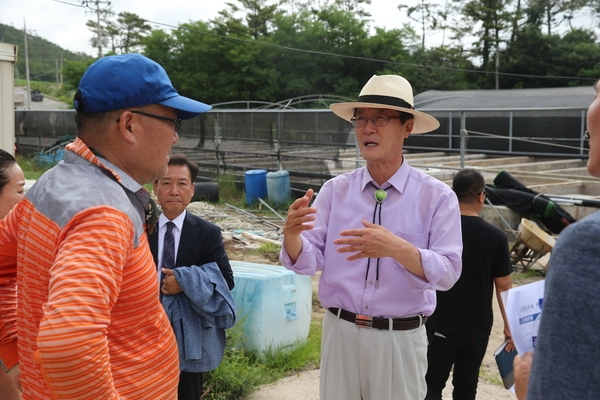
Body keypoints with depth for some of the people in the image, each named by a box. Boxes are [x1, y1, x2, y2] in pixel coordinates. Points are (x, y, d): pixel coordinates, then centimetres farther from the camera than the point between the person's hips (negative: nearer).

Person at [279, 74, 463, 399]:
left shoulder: (438, 197, -8)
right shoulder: (335, 190, -1)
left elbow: (447, 273, -14)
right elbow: (307, 262, -4)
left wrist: (397, 248, -31)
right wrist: (292, 233, -26)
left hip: (400, 339, -2)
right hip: (339, 332, 2)